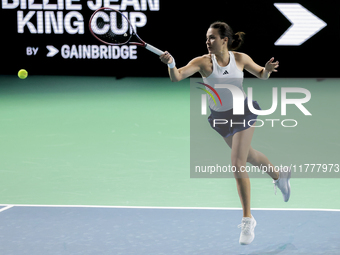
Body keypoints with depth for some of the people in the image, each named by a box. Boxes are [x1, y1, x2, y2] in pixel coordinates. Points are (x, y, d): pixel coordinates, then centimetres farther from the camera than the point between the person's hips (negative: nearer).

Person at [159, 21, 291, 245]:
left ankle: (248, 219, -3)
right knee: (249, 156, 24)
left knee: (237, 165, -13)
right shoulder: (203, 62, -18)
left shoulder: (240, 58, -13)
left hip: (243, 113, -2)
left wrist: (268, 69, -18)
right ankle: (279, 175, 55)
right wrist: (171, 64, -53)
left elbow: (261, 74, 5)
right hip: (220, 118, 2)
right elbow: (177, 77, -32)